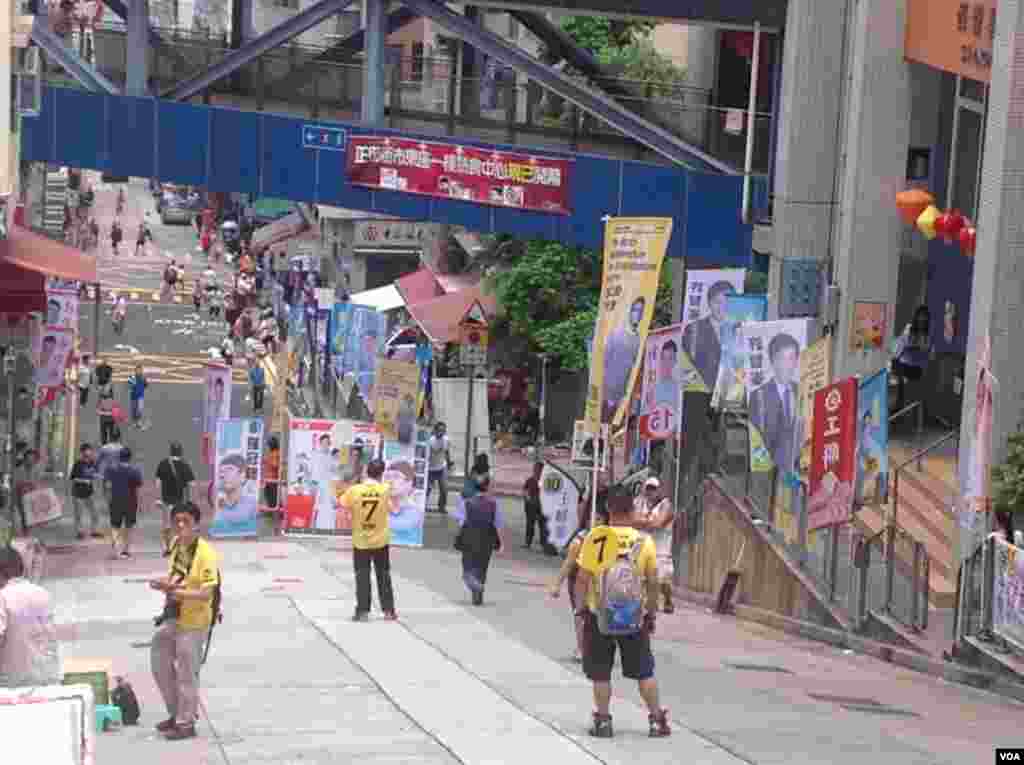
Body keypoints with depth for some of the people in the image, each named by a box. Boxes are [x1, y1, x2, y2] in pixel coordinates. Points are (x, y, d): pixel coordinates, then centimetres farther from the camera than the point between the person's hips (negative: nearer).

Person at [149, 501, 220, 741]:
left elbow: (206, 593, -24)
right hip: (172, 617, 8)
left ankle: (186, 724, 18)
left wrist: (177, 592, -34)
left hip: (192, 622, -8)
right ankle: (177, 714, 34)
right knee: (160, 665, 17)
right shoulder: (175, 544, 3)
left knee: (186, 674, 3)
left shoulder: (205, 553, -21)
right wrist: (166, 585, -4)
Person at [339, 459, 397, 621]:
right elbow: (391, 508, 1)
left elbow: (342, 505, -4)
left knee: (362, 576, 6)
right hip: (380, 541, 1)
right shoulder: (385, 489, -11)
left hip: (360, 541, -1)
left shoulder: (354, 490, -13)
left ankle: (362, 611, 3)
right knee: (383, 576, 13)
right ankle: (388, 610, 16)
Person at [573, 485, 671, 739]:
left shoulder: (595, 537, -10)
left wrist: (579, 609, 1)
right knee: (644, 671, 12)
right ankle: (657, 720, 14)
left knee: (600, 672, 10)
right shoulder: (644, 541, -5)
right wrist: (652, 613, 12)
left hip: (599, 615, -2)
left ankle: (603, 720, 12)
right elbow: (652, 582, 1)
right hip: (635, 616, 2)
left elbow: (583, 578, -9)